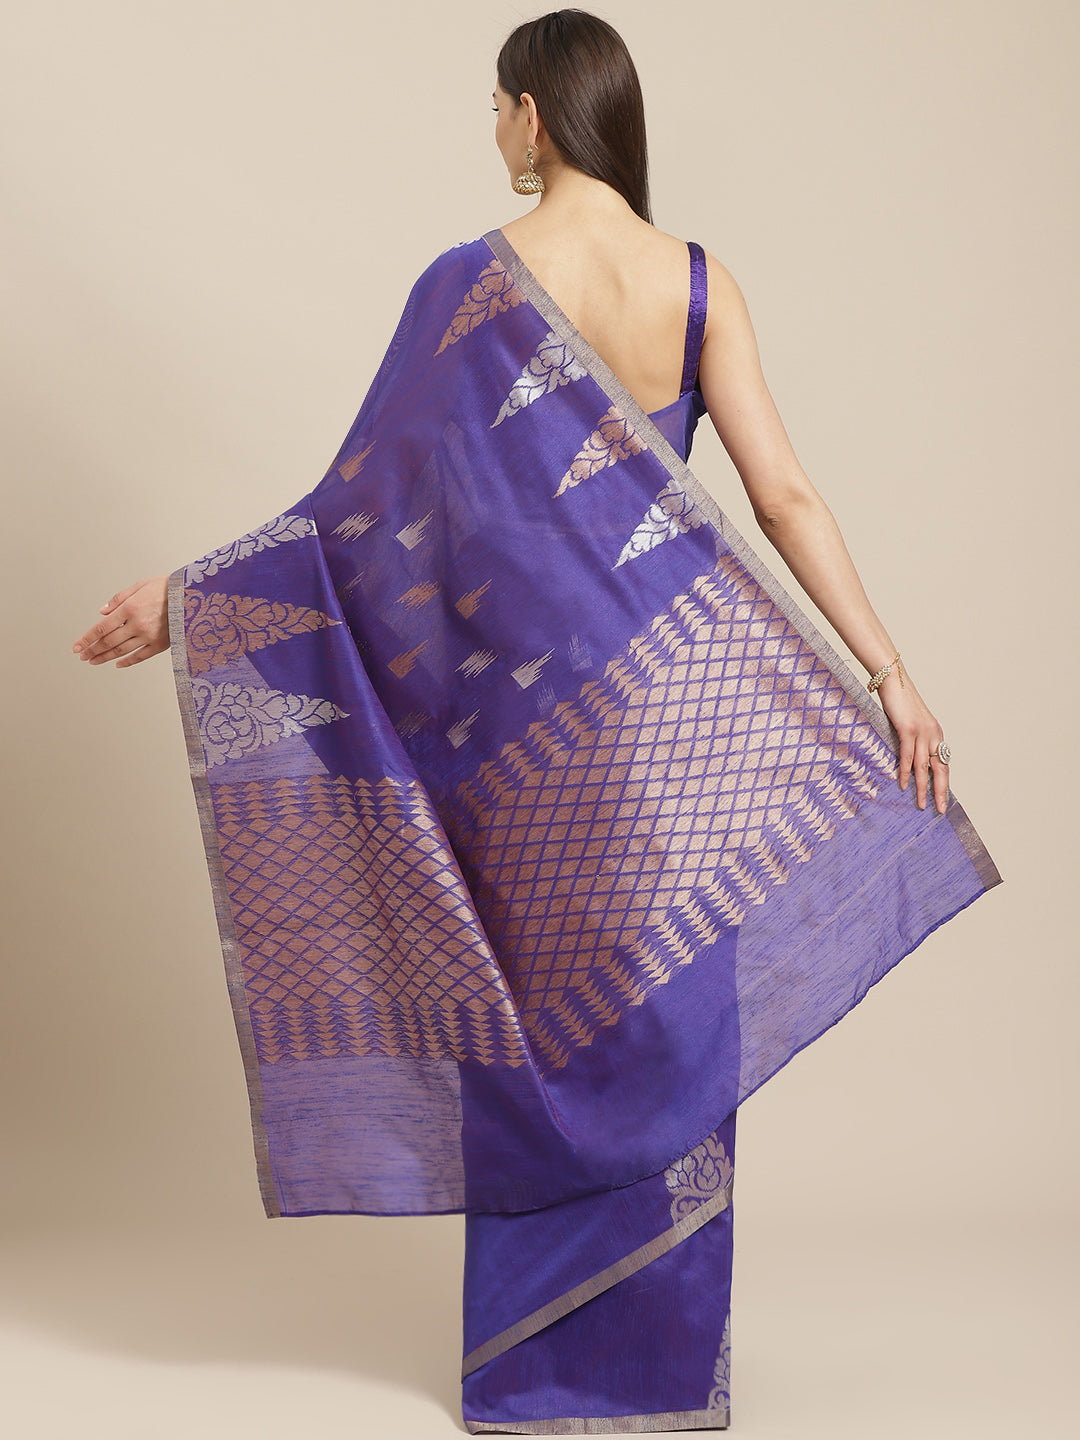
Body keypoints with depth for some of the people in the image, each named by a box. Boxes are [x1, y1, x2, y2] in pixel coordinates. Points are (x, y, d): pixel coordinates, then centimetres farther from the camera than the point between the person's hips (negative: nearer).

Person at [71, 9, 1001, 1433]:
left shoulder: (475, 280, -9)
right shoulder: (699, 279, 0)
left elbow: (376, 499, -8)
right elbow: (783, 493, -5)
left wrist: (188, 598, -2)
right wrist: (887, 669, -2)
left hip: (531, 699, -2)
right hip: (667, 689, 3)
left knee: (547, 1002, 9)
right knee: (667, 1001, 11)